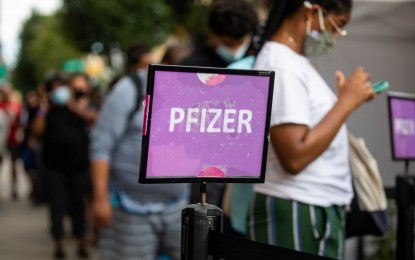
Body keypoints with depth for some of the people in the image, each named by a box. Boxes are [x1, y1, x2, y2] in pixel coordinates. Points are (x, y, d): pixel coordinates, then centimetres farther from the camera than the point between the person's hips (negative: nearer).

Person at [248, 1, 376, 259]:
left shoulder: (293, 61, 13)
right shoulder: (281, 65, -17)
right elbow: (294, 157, -23)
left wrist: (349, 98, 6)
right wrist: (345, 102, -16)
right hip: (295, 215, -10)